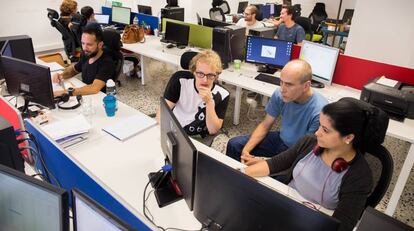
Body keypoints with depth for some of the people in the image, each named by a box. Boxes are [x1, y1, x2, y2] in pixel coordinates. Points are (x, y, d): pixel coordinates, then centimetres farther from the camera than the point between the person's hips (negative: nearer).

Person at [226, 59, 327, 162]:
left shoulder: (319, 112, -31)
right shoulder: (279, 95, -15)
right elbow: (265, 125, -1)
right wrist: (245, 150, -14)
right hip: (281, 139, 5)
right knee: (234, 144, 1)